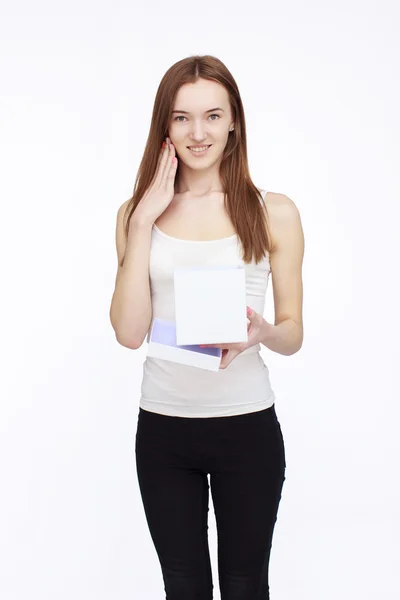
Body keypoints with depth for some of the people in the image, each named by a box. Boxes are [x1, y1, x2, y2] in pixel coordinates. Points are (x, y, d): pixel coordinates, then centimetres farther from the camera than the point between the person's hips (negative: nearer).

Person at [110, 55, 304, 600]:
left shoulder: (274, 213, -2)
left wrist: (262, 331, -21)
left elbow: (293, 334, 2)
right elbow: (129, 331, -8)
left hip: (247, 425, -1)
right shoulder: (138, 213, 2)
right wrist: (143, 220, -11)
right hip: (163, 427, 2)